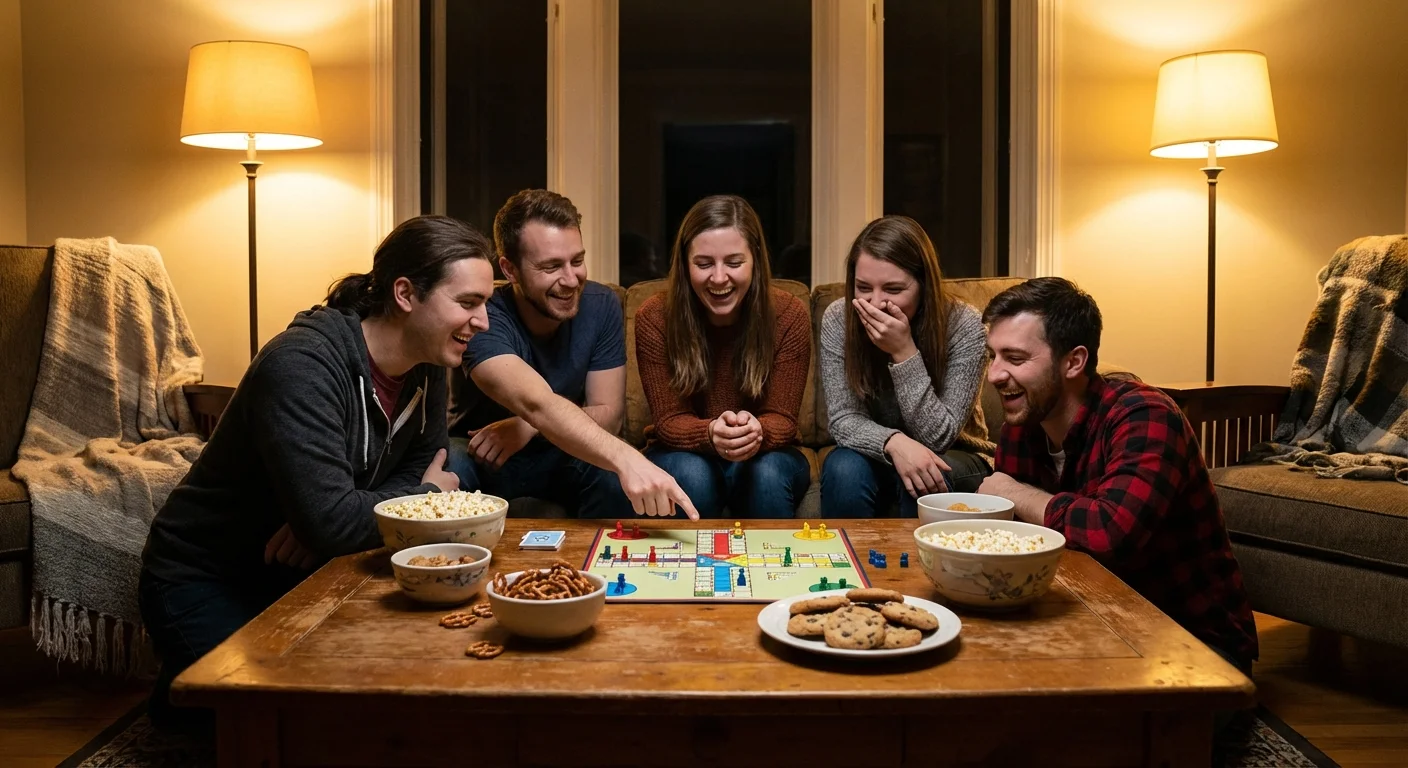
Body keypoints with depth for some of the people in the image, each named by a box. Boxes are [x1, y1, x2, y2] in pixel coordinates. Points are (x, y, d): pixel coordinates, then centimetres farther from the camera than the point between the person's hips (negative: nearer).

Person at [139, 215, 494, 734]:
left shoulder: (426, 368, -5)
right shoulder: (302, 367, -31)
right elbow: (333, 523, -37)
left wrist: (321, 526, -22)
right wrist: (424, 495, -18)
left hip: (297, 570, 8)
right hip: (202, 584, -7)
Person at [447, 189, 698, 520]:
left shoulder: (601, 306, -12)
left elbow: (608, 413, -10)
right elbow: (538, 405, -44)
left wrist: (529, 427, -28)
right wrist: (626, 458, -60)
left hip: (559, 456, 3)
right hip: (481, 456, -2)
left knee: (616, 474, -29)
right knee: (442, 470, -35)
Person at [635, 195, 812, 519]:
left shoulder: (789, 315, -14)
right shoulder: (653, 317, -15)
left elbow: (782, 419, -14)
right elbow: (669, 420, -15)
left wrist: (757, 432, -39)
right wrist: (710, 434, -38)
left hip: (766, 455, 1)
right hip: (682, 454, 0)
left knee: (768, 474, -32)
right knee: (690, 474, -33)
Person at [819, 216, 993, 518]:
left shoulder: (964, 327, -21)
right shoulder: (838, 319, -15)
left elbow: (938, 438, -22)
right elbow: (843, 419, -16)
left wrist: (904, 352, -32)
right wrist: (894, 442, -37)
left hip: (954, 460, -1)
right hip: (877, 456, 1)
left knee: (927, 480, -33)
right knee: (843, 468, -30)